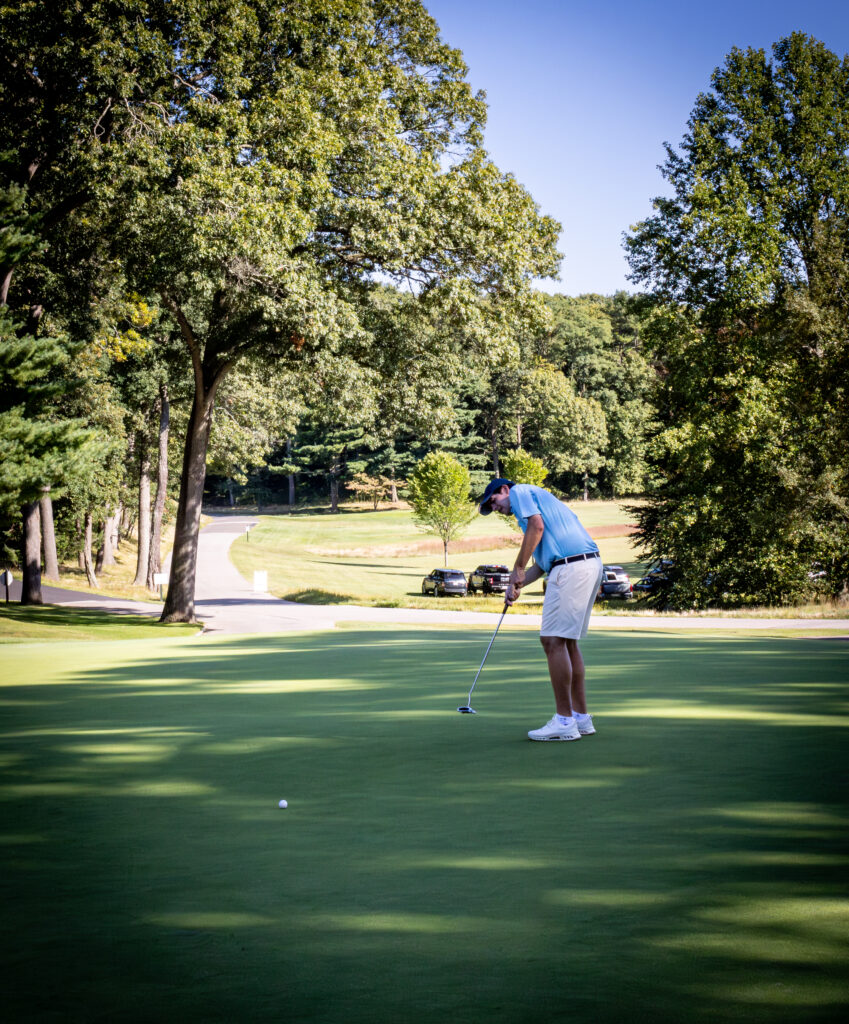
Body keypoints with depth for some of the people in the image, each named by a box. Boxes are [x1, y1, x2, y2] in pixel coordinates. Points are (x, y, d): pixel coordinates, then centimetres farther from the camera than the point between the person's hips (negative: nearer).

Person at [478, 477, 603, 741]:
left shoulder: (519, 491, 5)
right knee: (568, 641, 14)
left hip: (571, 568, -10)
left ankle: (564, 721, -8)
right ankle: (581, 716, 15)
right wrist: (517, 584, 18)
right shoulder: (537, 498, 31)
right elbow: (544, 559, 28)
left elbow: (537, 525, -12)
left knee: (554, 640, -8)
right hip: (590, 564, 10)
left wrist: (518, 569, -5)